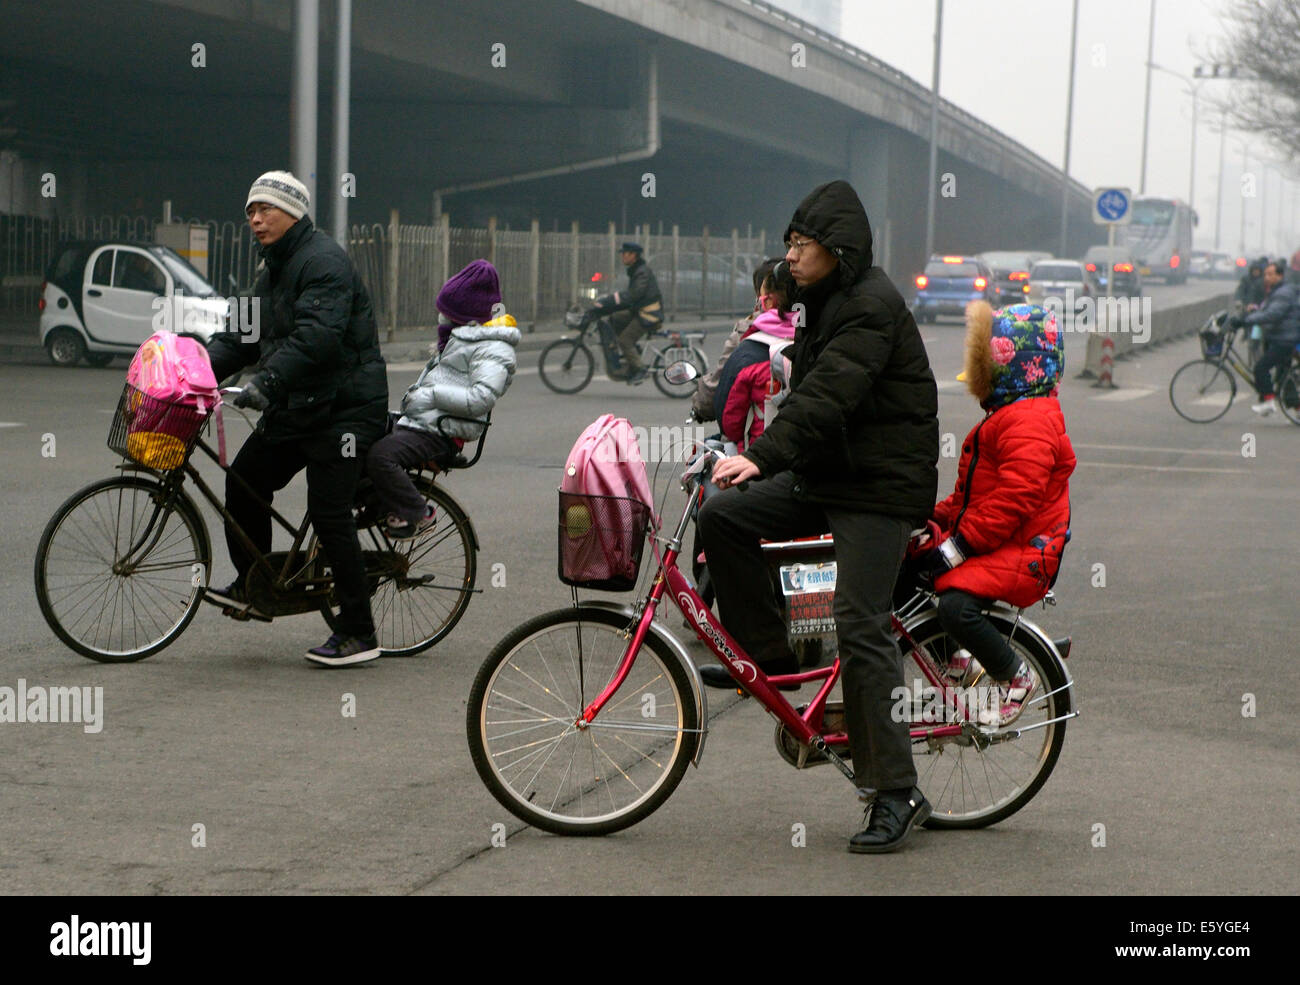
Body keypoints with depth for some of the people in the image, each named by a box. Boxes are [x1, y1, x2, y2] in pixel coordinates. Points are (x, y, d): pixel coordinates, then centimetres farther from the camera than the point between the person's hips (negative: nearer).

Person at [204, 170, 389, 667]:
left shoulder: (324, 262, -16)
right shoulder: (274, 269, 17)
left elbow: (316, 335, -30)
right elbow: (244, 336, 15)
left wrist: (266, 381, -39)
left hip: (344, 407, -10)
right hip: (295, 407, 10)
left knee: (330, 515, -11)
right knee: (243, 480, 7)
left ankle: (358, 634, -5)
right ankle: (251, 587, 23)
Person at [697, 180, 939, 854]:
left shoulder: (873, 305, -17)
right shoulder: (823, 302, 14)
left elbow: (827, 394, -29)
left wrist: (762, 456, -38)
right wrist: (740, 449, 15)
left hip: (882, 486, -9)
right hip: (824, 476, 9)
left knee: (860, 627, -13)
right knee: (722, 514, -7)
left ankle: (896, 793, -7)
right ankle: (768, 655, 9)